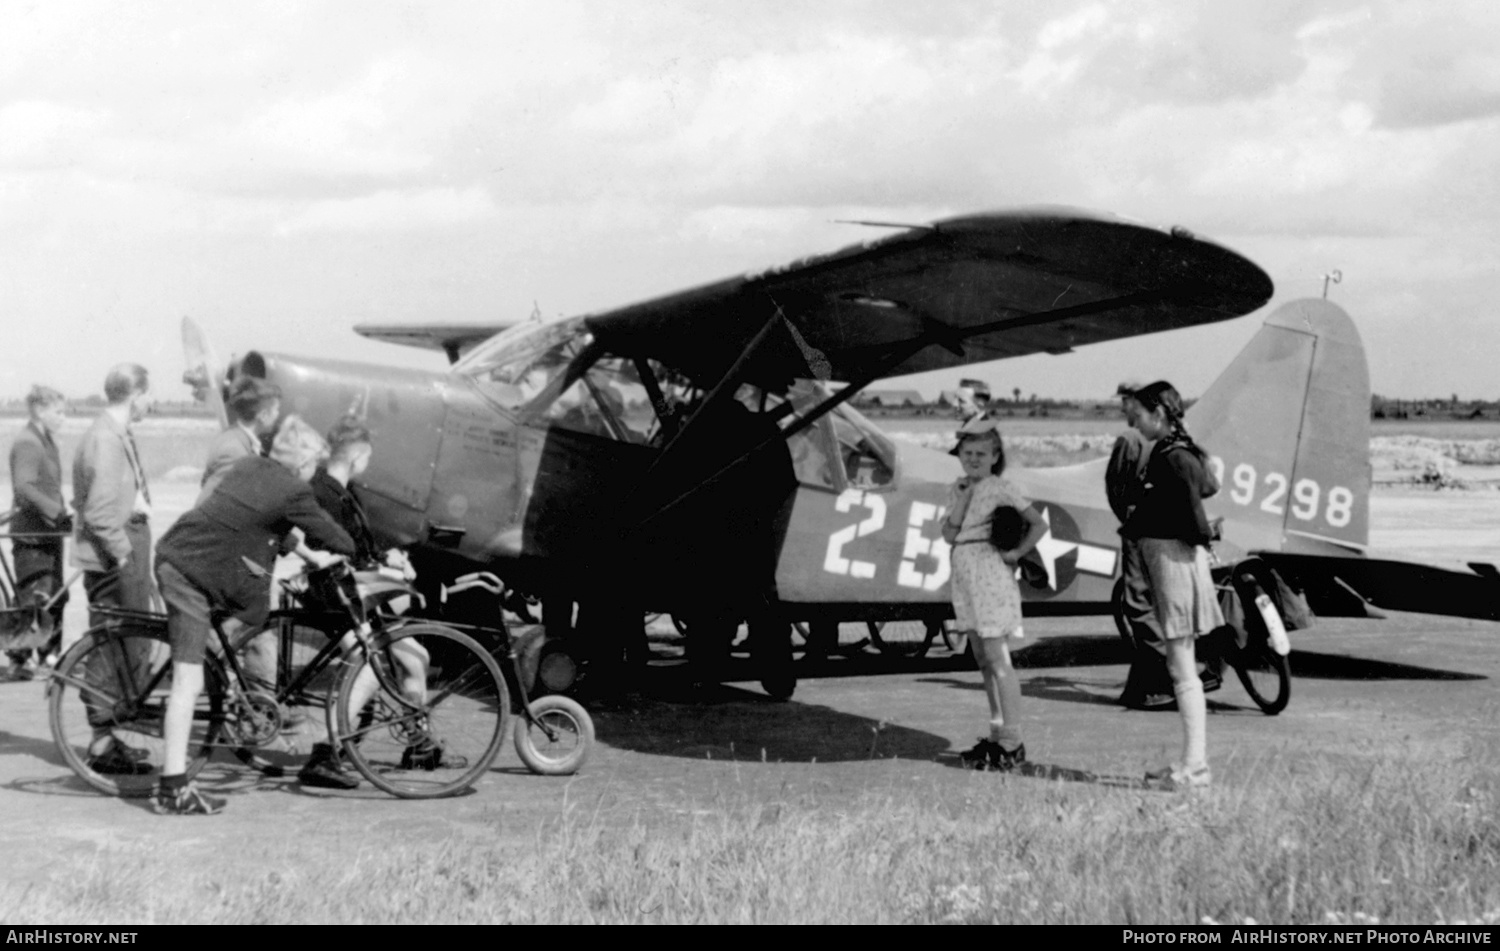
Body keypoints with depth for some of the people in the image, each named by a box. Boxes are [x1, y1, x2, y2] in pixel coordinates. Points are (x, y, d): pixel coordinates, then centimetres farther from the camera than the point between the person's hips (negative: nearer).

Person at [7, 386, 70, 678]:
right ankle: (20, 660, -1)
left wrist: (63, 514, 14)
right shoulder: (27, 442, -15)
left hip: (50, 530, 10)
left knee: (57, 596, 13)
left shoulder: (46, 440, 14)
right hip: (32, 532, -10)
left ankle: (50, 655, 22)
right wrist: (58, 512, -31)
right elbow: (24, 487, -27)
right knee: (32, 598, -7)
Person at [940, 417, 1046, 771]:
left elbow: (1039, 524, -11)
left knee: (997, 660, -8)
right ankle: (997, 736, 19)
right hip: (966, 578, 8)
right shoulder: (957, 489, 11)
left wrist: (1015, 554, -11)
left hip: (992, 576, -8)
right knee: (983, 661, 12)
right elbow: (949, 534, 0)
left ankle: (1012, 744, -5)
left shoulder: (1000, 488, -8)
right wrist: (963, 497, -8)